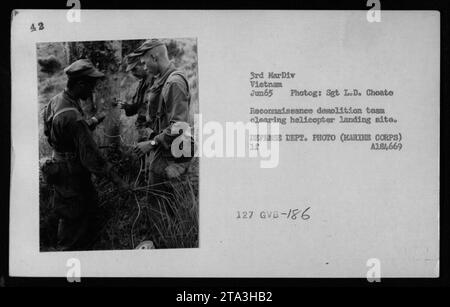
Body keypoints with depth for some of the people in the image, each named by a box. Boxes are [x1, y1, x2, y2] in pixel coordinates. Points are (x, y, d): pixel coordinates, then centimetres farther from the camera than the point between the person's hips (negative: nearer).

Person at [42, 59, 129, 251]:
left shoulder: (56, 100, -1)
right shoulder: (73, 118, -31)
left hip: (59, 162, 9)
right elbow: (91, 156, -31)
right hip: (72, 175, -9)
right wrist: (117, 181, -26)